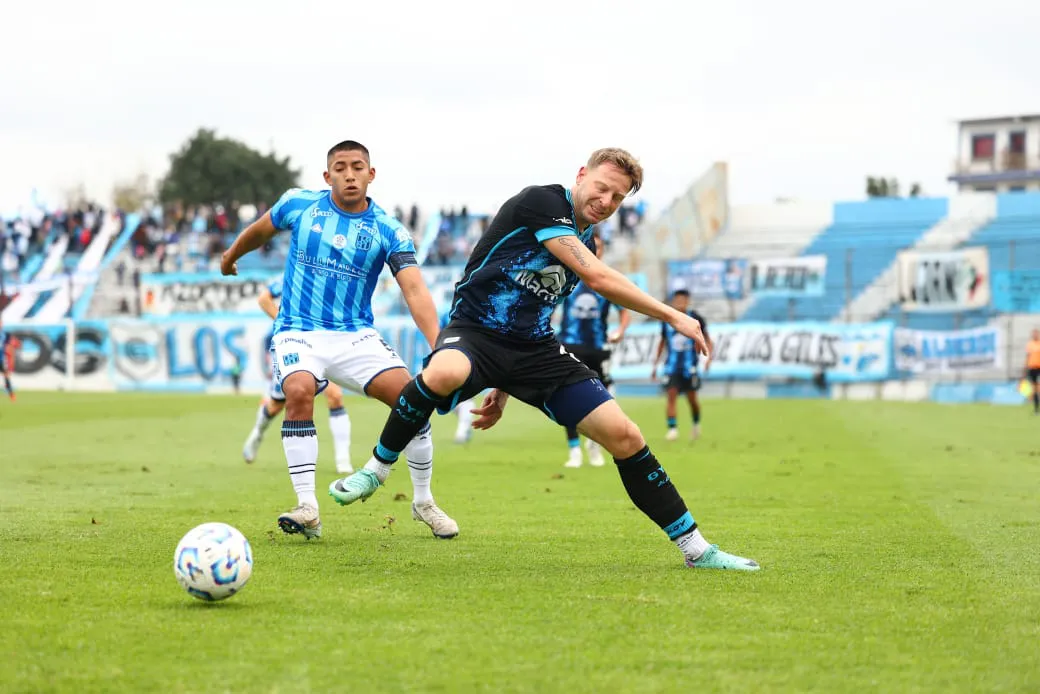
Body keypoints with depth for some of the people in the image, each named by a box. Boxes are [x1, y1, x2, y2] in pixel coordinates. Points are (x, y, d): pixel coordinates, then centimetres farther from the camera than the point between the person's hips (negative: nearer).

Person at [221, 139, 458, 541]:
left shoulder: (389, 232, -4)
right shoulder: (299, 205, 0)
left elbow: (414, 290, -15)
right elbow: (260, 231, 21)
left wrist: (439, 346, -30)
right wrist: (231, 256, 37)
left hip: (356, 336, 1)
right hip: (298, 332, -1)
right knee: (299, 391, -32)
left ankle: (423, 502, 4)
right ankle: (307, 510, -28)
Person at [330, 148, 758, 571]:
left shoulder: (585, 243, 13)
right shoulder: (541, 202, -13)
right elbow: (598, 279, -22)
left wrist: (505, 390, 18)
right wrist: (673, 317, -17)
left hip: (533, 349, 7)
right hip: (474, 332, -7)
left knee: (624, 436, -6)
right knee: (443, 374, -43)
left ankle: (695, 548, 6)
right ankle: (376, 469, -16)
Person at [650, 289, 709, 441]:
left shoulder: (695, 319, -4)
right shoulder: (667, 320, 4)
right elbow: (662, 342, 16)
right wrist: (655, 365, 17)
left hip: (689, 365, -2)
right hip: (672, 364, 2)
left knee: (691, 398, 4)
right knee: (671, 394, -12)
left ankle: (696, 423, 30)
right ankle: (672, 428, -12)